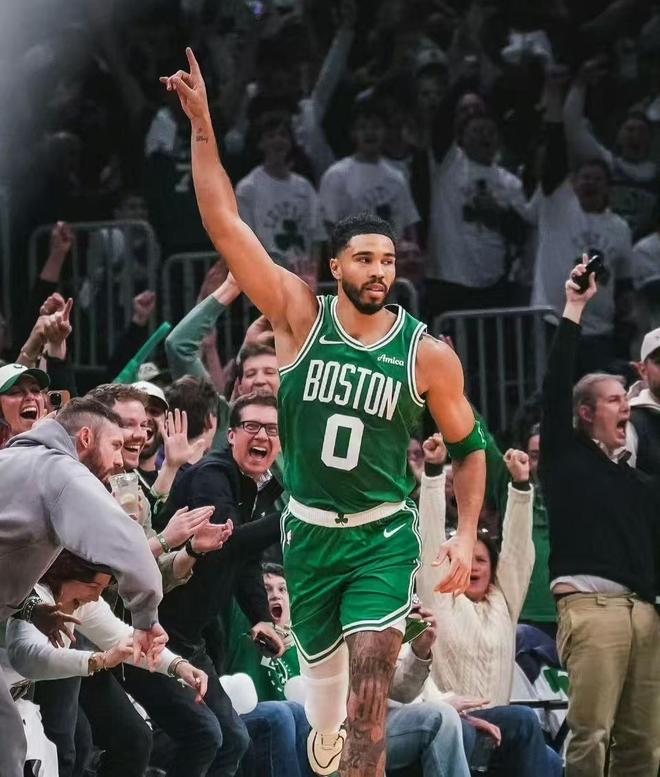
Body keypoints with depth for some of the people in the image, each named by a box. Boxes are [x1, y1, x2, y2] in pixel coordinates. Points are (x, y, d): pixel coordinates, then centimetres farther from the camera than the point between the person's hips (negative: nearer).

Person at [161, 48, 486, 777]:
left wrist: (466, 536, -6)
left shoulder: (427, 354, -9)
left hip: (383, 536, -2)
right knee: (321, 659, 22)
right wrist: (202, 125, -23)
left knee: (370, 690, -17)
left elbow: (468, 446, 4)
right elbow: (225, 225, -16)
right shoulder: (300, 317, -9)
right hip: (307, 530, 2)